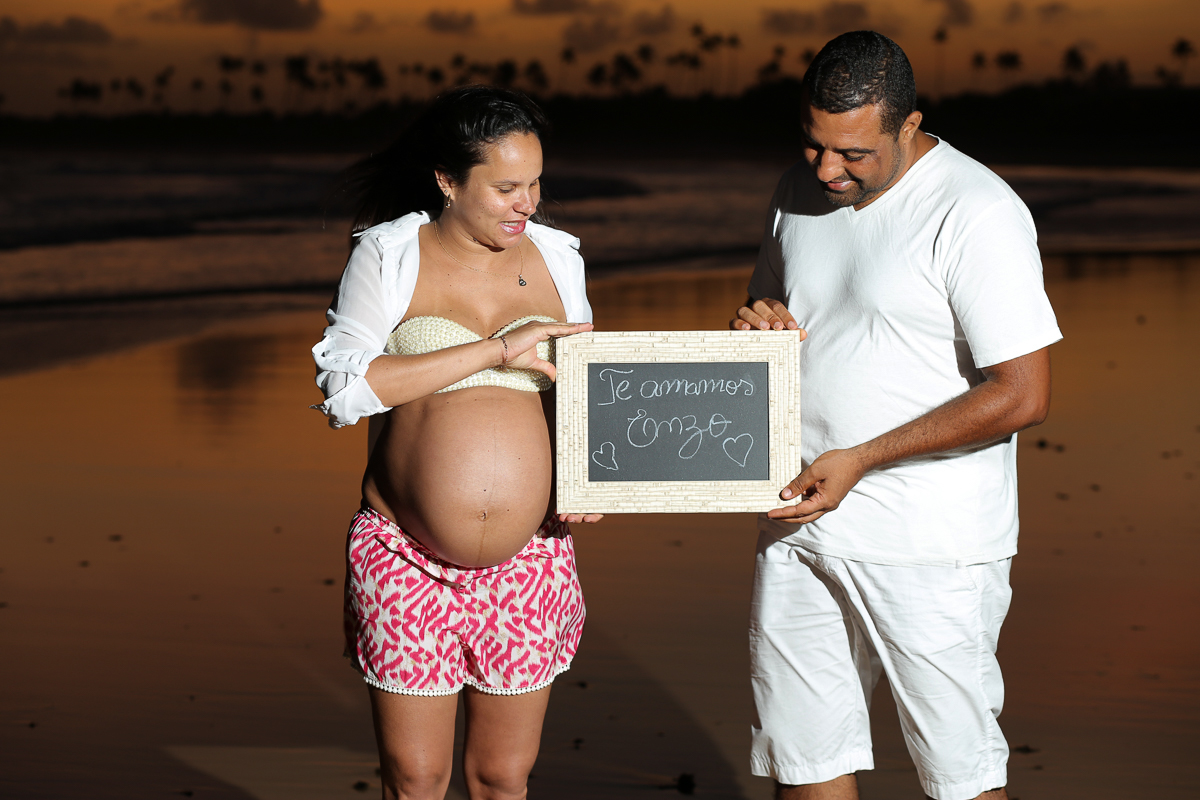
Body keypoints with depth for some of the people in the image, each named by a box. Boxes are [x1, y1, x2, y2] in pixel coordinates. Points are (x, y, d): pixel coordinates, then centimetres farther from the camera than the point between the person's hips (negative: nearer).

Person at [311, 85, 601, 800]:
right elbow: (345, 386, -17)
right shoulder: (388, 255, -4)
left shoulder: (557, 258, 6)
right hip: (407, 563, -2)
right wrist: (496, 349, -20)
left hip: (528, 568, 3)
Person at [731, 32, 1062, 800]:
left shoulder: (976, 212, -15)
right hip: (801, 523, 7)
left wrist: (859, 459, -18)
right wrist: (757, 326, -2)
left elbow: (1023, 395, -17)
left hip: (930, 543, -6)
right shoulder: (800, 193, 8)